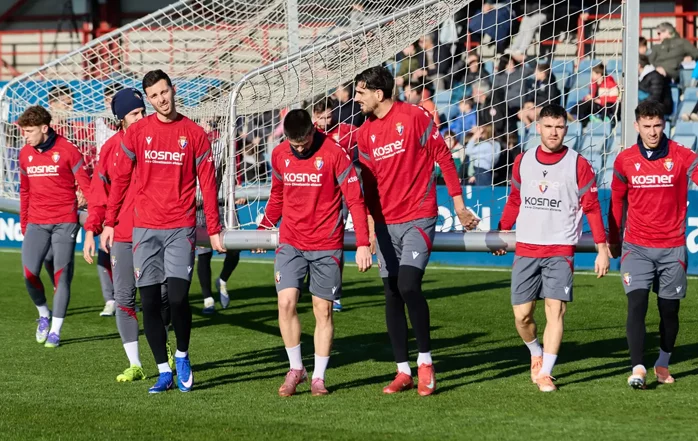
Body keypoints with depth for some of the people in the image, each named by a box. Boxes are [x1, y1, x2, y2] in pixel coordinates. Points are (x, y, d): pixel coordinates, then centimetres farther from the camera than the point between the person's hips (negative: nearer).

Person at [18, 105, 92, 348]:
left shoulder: (67, 150, -6)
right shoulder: (25, 154, 9)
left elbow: (85, 184, -4)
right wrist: (23, 223, 17)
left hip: (65, 222, -4)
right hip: (36, 224, 4)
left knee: (61, 275, -4)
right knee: (29, 273, -10)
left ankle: (55, 331, 5)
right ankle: (44, 315, 16)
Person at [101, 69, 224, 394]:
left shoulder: (194, 134, 2)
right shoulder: (136, 132, 5)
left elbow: (207, 184, 4)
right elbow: (120, 179, 9)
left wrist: (214, 229, 0)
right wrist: (109, 223, 6)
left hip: (181, 227, -2)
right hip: (145, 228, 2)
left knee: (178, 297, -13)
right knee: (149, 302, 1)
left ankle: (182, 355, 13)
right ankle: (164, 372, 11)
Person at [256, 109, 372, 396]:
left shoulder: (334, 154, -11)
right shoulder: (279, 155, 3)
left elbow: (355, 200, -11)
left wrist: (363, 244, -18)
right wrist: (263, 229, 15)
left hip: (326, 246, -3)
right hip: (290, 243, 3)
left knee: (323, 310, 2)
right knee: (286, 302, -11)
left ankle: (318, 377, 12)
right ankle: (295, 369, 5)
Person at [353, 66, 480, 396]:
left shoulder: (414, 117, -7)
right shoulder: (365, 133, 9)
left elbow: (443, 157, -4)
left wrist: (458, 203, -4)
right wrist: (369, 226, 11)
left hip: (418, 217, -6)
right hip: (385, 223, 6)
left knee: (408, 286, -19)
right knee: (391, 295, 4)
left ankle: (425, 361, -4)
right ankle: (403, 371, 11)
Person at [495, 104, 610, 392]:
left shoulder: (579, 165, -2)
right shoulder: (522, 161, 8)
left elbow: (592, 208, 0)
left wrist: (602, 249, -3)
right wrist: (502, 232, 20)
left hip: (560, 250, -3)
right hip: (525, 249, 3)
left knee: (555, 309, -12)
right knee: (521, 315, 0)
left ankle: (545, 373, -6)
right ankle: (536, 354, 28)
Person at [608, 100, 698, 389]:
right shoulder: (624, 160, 2)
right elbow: (617, 202, 13)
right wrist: (613, 241, 19)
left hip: (672, 248, 0)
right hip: (636, 246, 0)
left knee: (669, 310, 8)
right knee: (637, 304, -14)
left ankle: (663, 364, 27)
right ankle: (638, 369, -18)